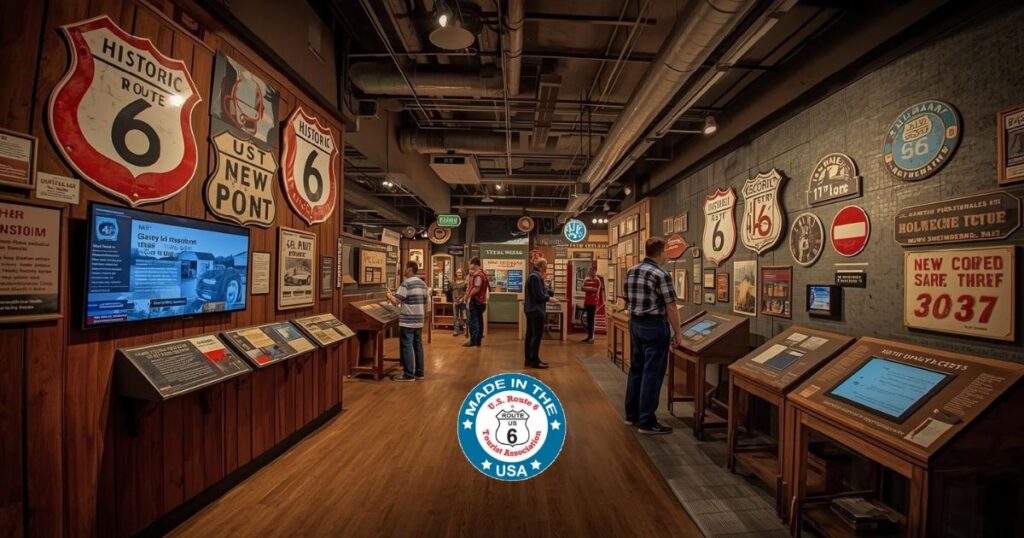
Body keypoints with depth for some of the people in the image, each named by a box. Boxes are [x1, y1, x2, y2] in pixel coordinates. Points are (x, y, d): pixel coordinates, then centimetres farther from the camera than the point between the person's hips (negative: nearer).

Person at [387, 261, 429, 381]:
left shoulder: (406, 283, -14)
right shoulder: (423, 284, 11)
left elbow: (396, 301, -15)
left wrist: (389, 296, 5)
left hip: (407, 321, -8)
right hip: (419, 320, 8)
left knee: (407, 346, -1)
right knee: (418, 345, 12)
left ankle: (408, 375, 3)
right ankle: (419, 373, 18)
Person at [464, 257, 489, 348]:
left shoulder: (477, 275, -17)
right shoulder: (483, 274, 15)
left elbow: (476, 289, -23)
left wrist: (468, 296, -13)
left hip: (475, 301, -10)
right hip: (480, 301, 10)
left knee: (472, 321, -4)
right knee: (479, 321, 11)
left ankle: (473, 341, -1)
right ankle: (478, 341, 16)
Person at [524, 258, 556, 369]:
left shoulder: (535, 276, 15)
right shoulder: (535, 277, -19)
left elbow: (542, 290, 15)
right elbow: (539, 295, -21)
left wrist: (553, 293, 6)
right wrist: (549, 298, -6)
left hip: (532, 309, 11)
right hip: (536, 310, -11)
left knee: (531, 334, 13)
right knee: (537, 335, -3)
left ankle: (529, 359, 21)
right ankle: (534, 361, 4)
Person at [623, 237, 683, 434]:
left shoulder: (630, 271, 6)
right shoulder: (661, 275, -16)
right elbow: (670, 308, -15)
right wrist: (677, 333, -6)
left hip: (635, 324, 8)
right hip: (654, 326, -7)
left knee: (636, 368, 15)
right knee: (652, 373, 0)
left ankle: (632, 414, 25)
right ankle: (646, 422, 8)